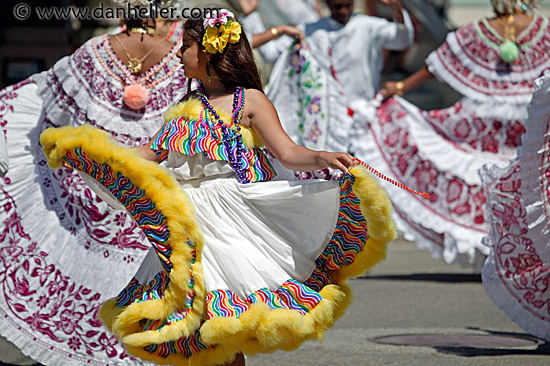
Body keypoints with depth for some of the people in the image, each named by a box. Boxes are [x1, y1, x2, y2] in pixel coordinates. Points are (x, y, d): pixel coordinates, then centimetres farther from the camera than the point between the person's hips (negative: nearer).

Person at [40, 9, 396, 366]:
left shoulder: (248, 100, -3)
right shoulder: (186, 108, 16)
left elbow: (286, 152, -11)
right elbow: (148, 155, 21)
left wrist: (320, 158, -32)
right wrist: (83, 149, 18)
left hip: (232, 218, -6)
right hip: (189, 223, 6)